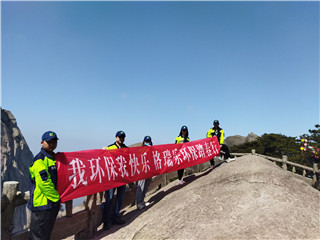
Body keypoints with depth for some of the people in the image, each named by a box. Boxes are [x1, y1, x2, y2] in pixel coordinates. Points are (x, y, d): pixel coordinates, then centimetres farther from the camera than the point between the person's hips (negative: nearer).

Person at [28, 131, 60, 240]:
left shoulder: (53, 158, 12)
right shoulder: (40, 160, -17)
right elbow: (44, 183, -22)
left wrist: (57, 197, 20)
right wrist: (56, 197, -13)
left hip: (52, 202, 9)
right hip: (42, 204, -9)